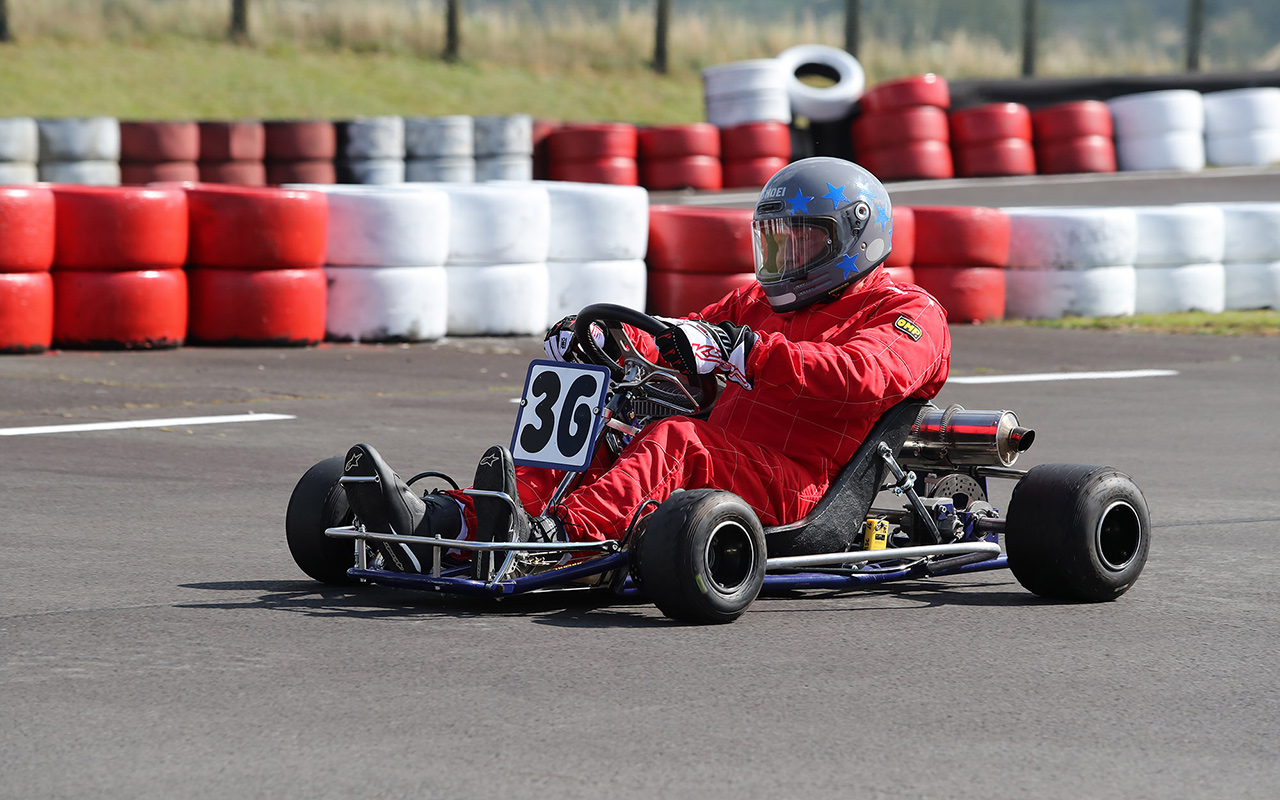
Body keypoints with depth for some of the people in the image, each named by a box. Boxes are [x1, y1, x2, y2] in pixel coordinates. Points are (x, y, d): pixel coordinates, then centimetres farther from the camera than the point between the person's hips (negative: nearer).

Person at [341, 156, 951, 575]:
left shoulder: (907, 315, 5)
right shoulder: (758, 303, 32)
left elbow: (861, 375, -18)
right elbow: (674, 344, 23)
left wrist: (739, 352, -28)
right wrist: (595, 340, 1)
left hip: (791, 486, -7)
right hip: (716, 468, 7)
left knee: (674, 441, -34)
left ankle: (554, 535, -60)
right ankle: (439, 522, -37)